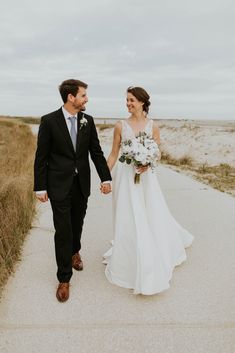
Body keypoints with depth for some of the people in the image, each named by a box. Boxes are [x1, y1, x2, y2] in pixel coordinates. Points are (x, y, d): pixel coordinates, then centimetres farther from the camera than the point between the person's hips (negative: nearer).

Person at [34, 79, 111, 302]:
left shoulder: (88, 121, 1)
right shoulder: (49, 121, -9)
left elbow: (96, 152, 4)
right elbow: (41, 156, -7)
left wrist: (105, 178, -3)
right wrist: (40, 187, -7)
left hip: (82, 184, 4)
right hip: (59, 185, -3)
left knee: (77, 224, 19)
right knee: (62, 231, 0)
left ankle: (74, 252, 49)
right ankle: (64, 278, 15)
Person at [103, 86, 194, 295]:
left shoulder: (152, 126, 0)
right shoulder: (120, 126, -1)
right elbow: (113, 154, 3)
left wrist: (148, 163, -16)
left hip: (146, 176, 1)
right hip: (125, 176, -1)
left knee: (153, 217, 10)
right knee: (128, 220, 5)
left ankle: (153, 262, 38)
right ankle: (130, 263, 26)